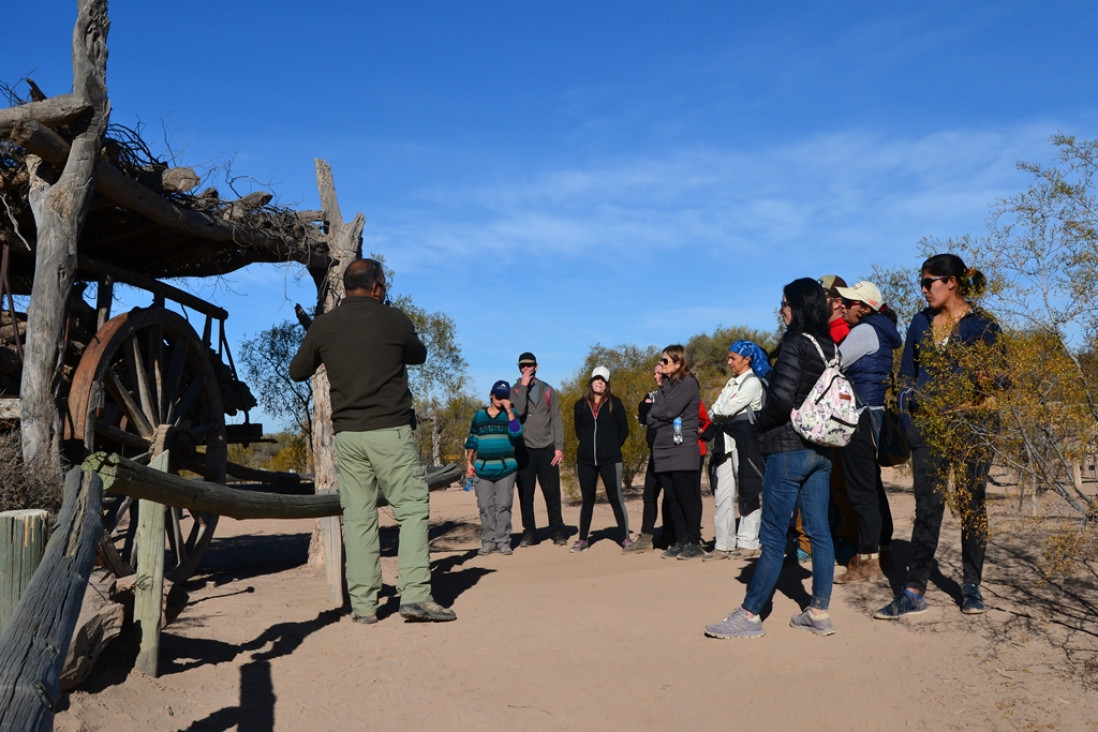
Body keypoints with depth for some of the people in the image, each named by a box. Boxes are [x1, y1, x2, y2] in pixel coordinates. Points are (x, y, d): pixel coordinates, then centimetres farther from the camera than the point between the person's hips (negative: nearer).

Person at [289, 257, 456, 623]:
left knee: (358, 517, 8)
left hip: (346, 434, 4)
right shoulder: (393, 319, -2)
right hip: (390, 429, -3)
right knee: (412, 509, 2)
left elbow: (297, 372, 16)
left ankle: (363, 604, 9)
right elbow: (419, 355, 15)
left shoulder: (323, 326, 4)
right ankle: (414, 595, -6)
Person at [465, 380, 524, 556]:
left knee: (503, 506, -2)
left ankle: (503, 541, 2)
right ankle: (487, 541, 6)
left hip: (506, 467, -2)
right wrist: (468, 462, 8)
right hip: (483, 467, 2)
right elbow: (472, 440, 15)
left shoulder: (511, 414, 8)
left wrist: (509, 411, -12)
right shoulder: (479, 414, 13)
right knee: (485, 506, 0)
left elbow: (516, 433, -11)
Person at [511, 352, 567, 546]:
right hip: (524, 449, 0)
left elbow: (556, 420, 7)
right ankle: (529, 533, 13)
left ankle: (557, 532, 8)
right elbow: (517, 412, -15)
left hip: (547, 449, 1)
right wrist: (523, 387, -14)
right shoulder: (514, 391, 5)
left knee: (552, 492, -1)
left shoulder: (548, 390, 10)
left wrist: (559, 447, -1)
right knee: (525, 494, 3)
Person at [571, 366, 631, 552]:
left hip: (610, 460, -2)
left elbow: (624, 430, 7)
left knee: (615, 498, -2)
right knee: (587, 500, 9)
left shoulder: (614, 403, 2)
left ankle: (626, 537, 5)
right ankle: (583, 539, 16)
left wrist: (611, 447, 7)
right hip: (585, 460, 2)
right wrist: (589, 446, 11)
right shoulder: (581, 405, 7)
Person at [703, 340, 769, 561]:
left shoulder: (753, 382, -5)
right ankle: (723, 545, 6)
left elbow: (729, 409, -14)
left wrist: (717, 412, 5)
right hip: (726, 441, 8)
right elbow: (716, 411, 15)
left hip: (744, 440, -8)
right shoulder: (732, 383, 21)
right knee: (723, 494, 4)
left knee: (747, 493, -2)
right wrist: (719, 415, -6)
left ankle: (748, 544, 4)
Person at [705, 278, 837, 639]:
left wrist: (762, 421, -4)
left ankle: (749, 615, 4)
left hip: (789, 448, -8)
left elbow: (782, 397, -21)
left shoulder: (795, 343, -12)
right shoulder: (830, 347, 12)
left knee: (773, 535, -4)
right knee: (819, 531, 9)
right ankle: (819, 612, 15)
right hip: (821, 450, 8)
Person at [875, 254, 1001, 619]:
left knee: (971, 504, 7)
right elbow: (906, 374, 13)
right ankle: (914, 592, 2)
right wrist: (908, 420, 2)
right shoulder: (921, 322, 11)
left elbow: (998, 378, 1)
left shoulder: (983, 324, -1)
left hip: (971, 425, -3)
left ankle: (971, 586, 21)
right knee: (927, 507, 1)